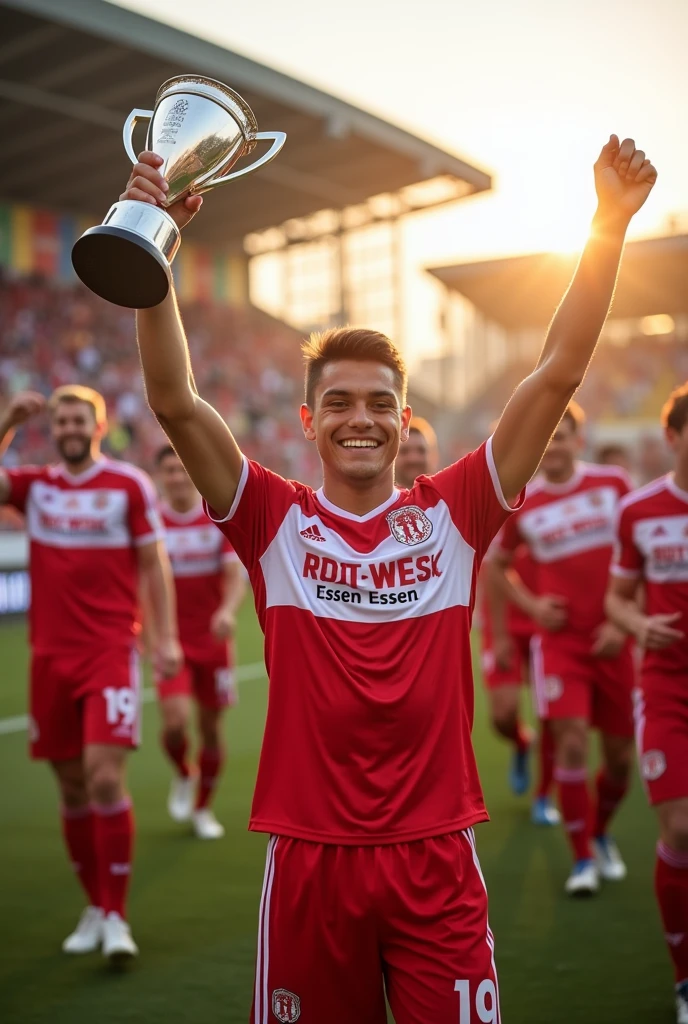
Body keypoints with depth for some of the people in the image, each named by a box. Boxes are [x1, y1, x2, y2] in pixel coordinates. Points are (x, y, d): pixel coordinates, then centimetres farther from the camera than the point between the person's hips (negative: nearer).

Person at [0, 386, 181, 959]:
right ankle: (94, 909, 22)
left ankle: (116, 917, -3)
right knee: (72, 789, 9)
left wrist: (167, 638, -6)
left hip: (110, 654, -4)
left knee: (105, 779, -13)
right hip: (51, 657, 4)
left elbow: (154, 564, 0)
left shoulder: (130, 485, 0)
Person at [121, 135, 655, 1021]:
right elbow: (176, 405, -12)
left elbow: (555, 380, -3)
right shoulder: (275, 522, -1)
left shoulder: (451, 514, 1)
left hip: (436, 858, 0)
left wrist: (608, 226, -8)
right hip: (310, 856, 0)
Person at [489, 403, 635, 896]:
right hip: (560, 640, -1)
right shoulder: (522, 505, 1)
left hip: (612, 641, 1)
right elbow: (496, 563, 17)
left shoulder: (613, 484, -1)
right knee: (572, 741, -13)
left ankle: (600, 834, 34)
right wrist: (531, 605, 1)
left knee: (620, 754, 6)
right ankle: (582, 858, 2)